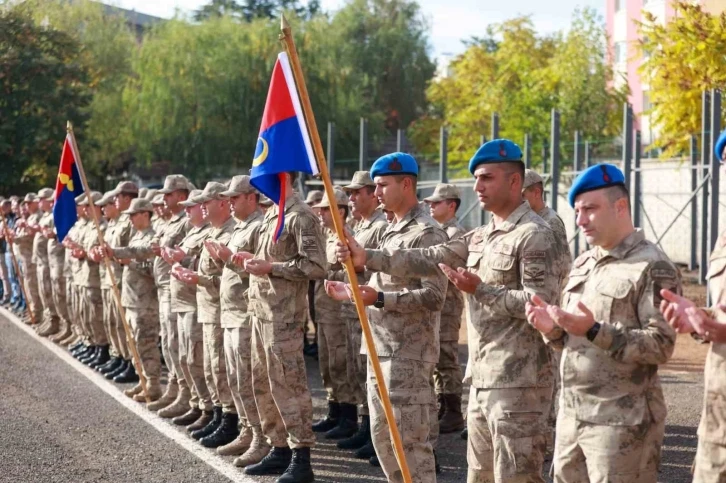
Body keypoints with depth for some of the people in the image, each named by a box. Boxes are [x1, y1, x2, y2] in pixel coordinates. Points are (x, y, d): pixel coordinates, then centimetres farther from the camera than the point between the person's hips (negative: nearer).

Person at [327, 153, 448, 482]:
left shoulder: (426, 232, -13)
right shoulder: (391, 231, 17)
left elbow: (433, 296, -20)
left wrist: (379, 299, -28)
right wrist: (352, 291, 12)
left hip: (409, 353, -10)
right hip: (381, 349, 10)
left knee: (409, 438, -7)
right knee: (382, 433, 15)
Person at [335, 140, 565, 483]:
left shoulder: (535, 235, -11)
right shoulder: (480, 237, 16)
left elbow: (541, 302, -19)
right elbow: (430, 259, 10)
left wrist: (480, 291, -20)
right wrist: (368, 258, 1)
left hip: (518, 383, -9)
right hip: (482, 380, 9)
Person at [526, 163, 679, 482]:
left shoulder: (652, 268, -10)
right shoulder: (582, 264, 15)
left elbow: (661, 346, -18)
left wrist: (594, 331, -25)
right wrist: (553, 330, -2)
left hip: (621, 422, -8)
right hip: (571, 416, 8)